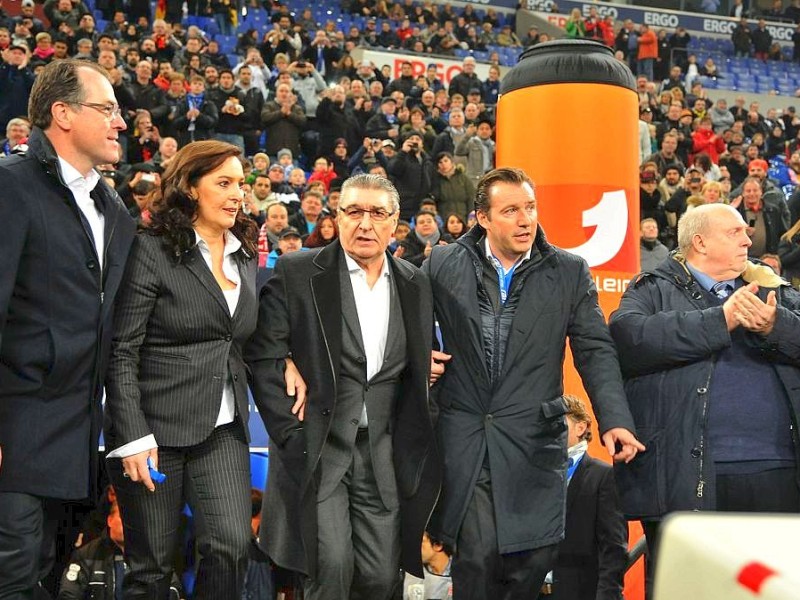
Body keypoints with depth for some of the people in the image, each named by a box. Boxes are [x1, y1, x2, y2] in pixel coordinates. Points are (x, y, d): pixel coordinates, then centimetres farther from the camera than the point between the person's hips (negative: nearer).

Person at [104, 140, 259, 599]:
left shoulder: (247, 256, 13)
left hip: (224, 431, 5)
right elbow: (122, 352, -10)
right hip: (156, 429, -5)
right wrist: (132, 436, -16)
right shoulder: (152, 250, -7)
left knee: (233, 544, -12)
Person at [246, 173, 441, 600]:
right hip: (316, 449, -3)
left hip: (383, 455, 4)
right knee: (332, 565, -13)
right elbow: (262, 354, -5)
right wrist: (290, 434, -10)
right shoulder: (296, 273, -3)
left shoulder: (416, 285, 10)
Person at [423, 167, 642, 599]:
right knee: (477, 554, -7)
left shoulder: (570, 273, 4)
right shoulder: (444, 264, 4)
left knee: (532, 558, -1)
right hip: (463, 439, 0)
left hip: (534, 442, 1)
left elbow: (595, 351, 1)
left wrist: (615, 419, -12)